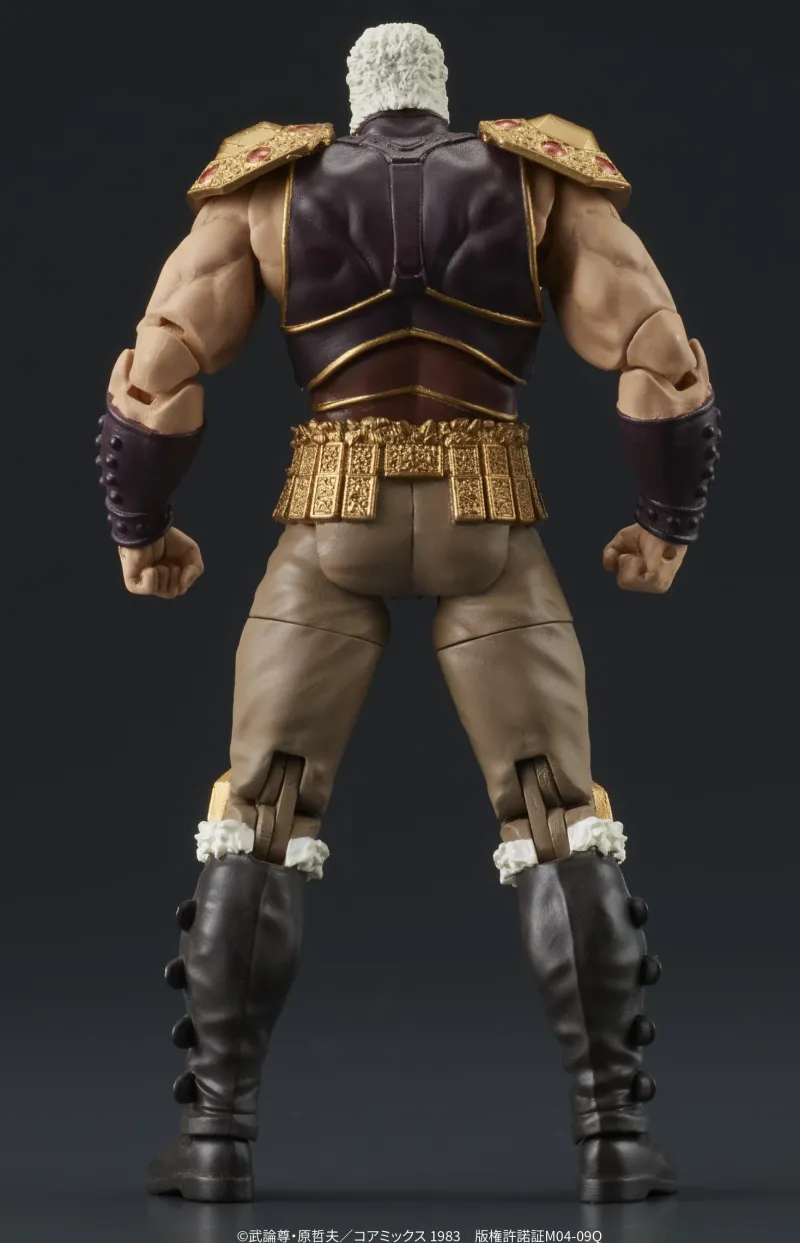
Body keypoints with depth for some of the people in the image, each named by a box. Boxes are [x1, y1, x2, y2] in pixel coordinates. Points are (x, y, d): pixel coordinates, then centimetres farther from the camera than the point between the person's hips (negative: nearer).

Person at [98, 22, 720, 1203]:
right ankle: (614, 1133, -9)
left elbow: (161, 364, 2)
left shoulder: (267, 188, 10)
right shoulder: (543, 183, 10)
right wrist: (669, 520, 14)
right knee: (561, 823, 1)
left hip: (332, 526, 0)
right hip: (489, 528, 0)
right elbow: (662, 356, 0)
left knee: (259, 823, 3)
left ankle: (217, 1134, -7)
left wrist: (139, 524, 16)